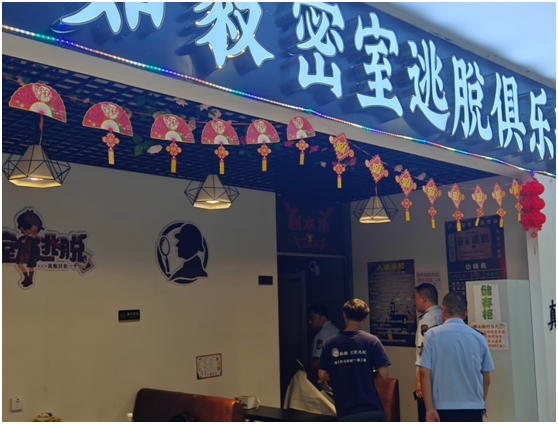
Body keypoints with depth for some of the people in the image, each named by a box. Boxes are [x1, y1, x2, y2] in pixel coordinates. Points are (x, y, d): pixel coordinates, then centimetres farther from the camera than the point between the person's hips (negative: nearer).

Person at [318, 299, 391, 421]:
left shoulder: (330, 343, -1)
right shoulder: (371, 340, -9)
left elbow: (322, 374, 4)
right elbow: (383, 375, -10)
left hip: (345, 408, 2)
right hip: (371, 407, -2)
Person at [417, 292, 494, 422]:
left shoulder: (432, 335, -3)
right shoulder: (478, 337, 3)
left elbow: (425, 373, -9)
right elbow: (486, 379, 9)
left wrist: (429, 408, -7)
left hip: (444, 409, -2)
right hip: (474, 409, 2)